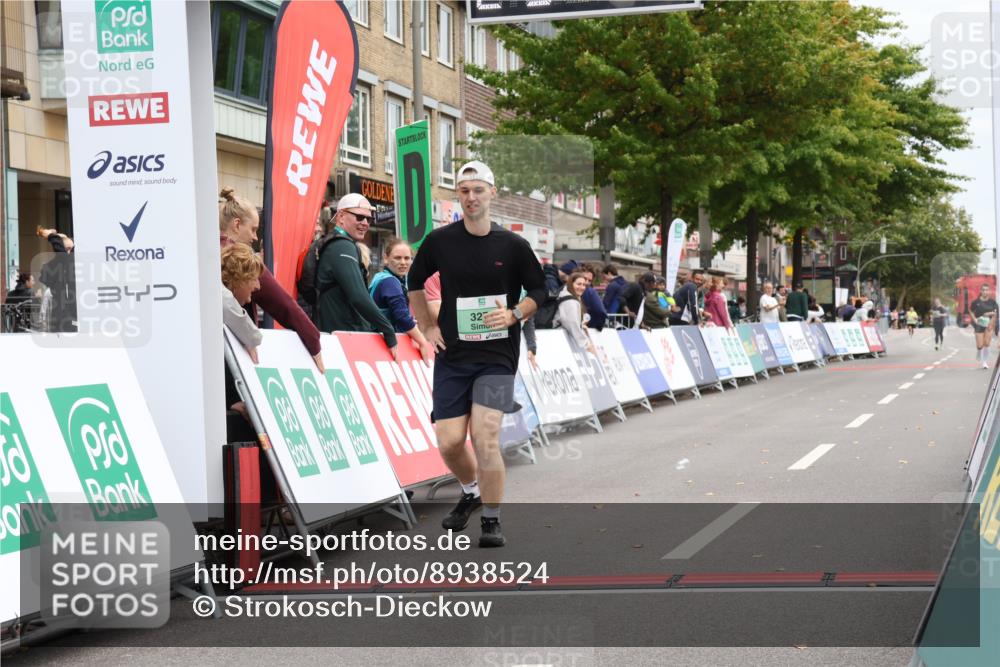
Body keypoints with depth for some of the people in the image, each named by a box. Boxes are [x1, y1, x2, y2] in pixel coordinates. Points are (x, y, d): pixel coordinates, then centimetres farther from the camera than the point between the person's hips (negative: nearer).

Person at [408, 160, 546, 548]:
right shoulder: (439, 241, 2)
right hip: (452, 355, 2)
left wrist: (514, 315, -10)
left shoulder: (512, 245, -2)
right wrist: (427, 327, 9)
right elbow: (415, 282, 18)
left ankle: (491, 521, -2)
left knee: (485, 435, -16)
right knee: (449, 440, -1)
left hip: (497, 356, -2)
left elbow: (539, 290, 8)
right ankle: (471, 492, 31)